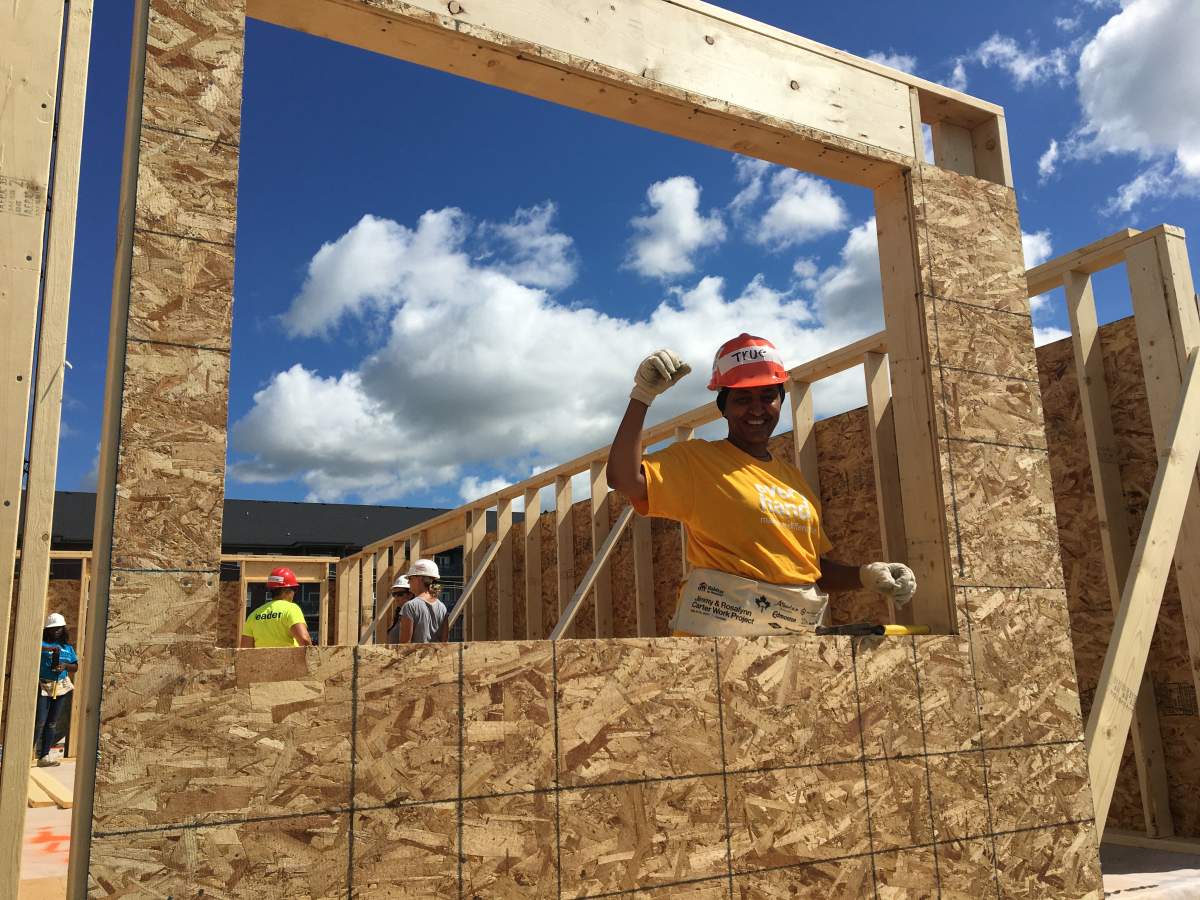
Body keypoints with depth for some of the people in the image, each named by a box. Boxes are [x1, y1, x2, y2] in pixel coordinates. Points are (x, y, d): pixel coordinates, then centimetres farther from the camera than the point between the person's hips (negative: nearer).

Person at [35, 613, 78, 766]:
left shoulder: (68, 648, 11)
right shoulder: (42, 643, -2)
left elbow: (76, 667, 12)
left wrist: (65, 666, -8)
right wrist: (48, 648, -34)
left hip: (61, 688, 5)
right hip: (42, 686, -5)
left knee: (52, 723, 7)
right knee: (40, 722, -10)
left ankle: (44, 756, 11)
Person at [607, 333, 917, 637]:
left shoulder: (793, 477, 17)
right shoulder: (696, 459, -1)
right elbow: (625, 479, -17)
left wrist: (866, 575, 4)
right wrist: (642, 396, -14)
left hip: (797, 629, 6)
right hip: (722, 626, -6)